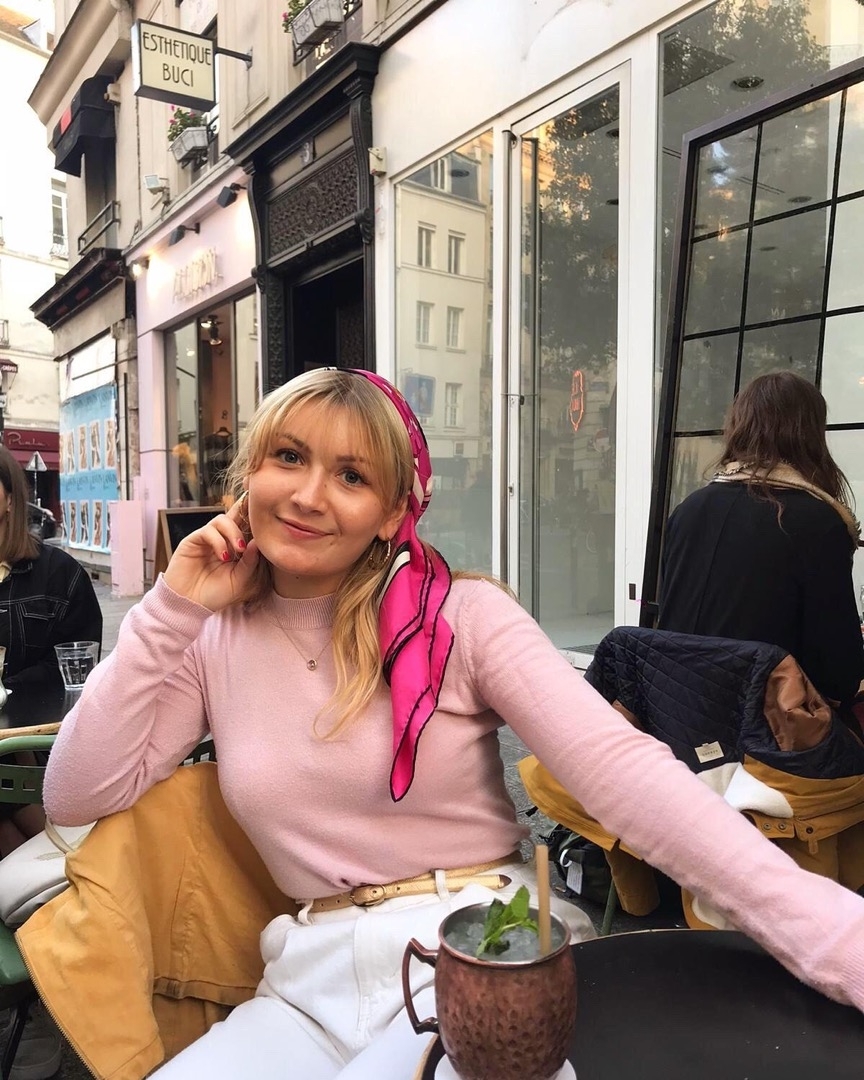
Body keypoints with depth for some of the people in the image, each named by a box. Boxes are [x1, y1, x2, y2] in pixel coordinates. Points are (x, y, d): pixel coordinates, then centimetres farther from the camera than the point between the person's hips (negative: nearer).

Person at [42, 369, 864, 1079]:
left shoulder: (461, 614, -7)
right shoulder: (213, 642, 5)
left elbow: (620, 767, -16)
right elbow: (78, 796, 2)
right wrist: (170, 611, -4)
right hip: (315, 977, 4)